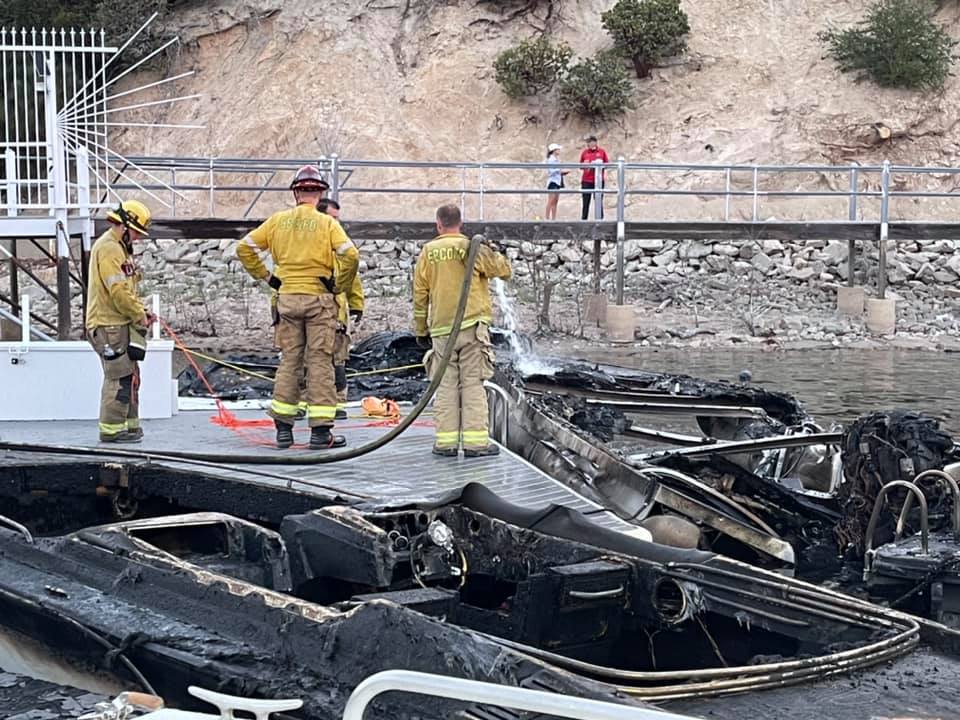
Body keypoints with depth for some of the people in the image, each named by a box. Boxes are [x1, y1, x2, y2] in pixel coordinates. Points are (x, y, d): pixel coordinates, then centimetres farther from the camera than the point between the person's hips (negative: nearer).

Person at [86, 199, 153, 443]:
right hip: (109, 325, -11)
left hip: (120, 324, 11)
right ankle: (111, 429, -3)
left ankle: (129, 424, 21)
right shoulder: (108, 249, -16)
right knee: (119, 377, -8)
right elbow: (118, 292, -21)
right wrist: (140, 315, -11)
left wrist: (140, 311, 10)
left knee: (130, 375, 14)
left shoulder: (119, 247, 18)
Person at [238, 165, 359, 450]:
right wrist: (339, 285, -2)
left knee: (289, 361, 11)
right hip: (319, 299, -3)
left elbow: (245, 248, 6)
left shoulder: (278, 220, 5)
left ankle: (283, 429, 12)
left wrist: (266, 276, 12)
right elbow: (350, 255, -17)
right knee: (320, 362, 0)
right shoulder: (326, 223, -5)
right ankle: (320, 431, -1)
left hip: (287, 298, 3)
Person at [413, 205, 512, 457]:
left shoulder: (428, 251, 6)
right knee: (473, 384, -2)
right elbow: (504, 270, 7)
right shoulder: (472, 248, -3)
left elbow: (420, 293, 9)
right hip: (472, 326, -2)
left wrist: (420, 329, 17)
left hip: (441, 328, 3)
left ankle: (446, 441, 4)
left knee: (446, 385, 6)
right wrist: (494, 253, 27)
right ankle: (475, 441, -5)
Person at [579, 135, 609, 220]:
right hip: (586, 181, 1)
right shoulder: (584, 152, 5)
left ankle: (600, 219, 5)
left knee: (599, 201, 1)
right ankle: (584, 219, 8)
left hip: (598, 181, -1)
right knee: (586, 202, 3)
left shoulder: (602, 151, 3)